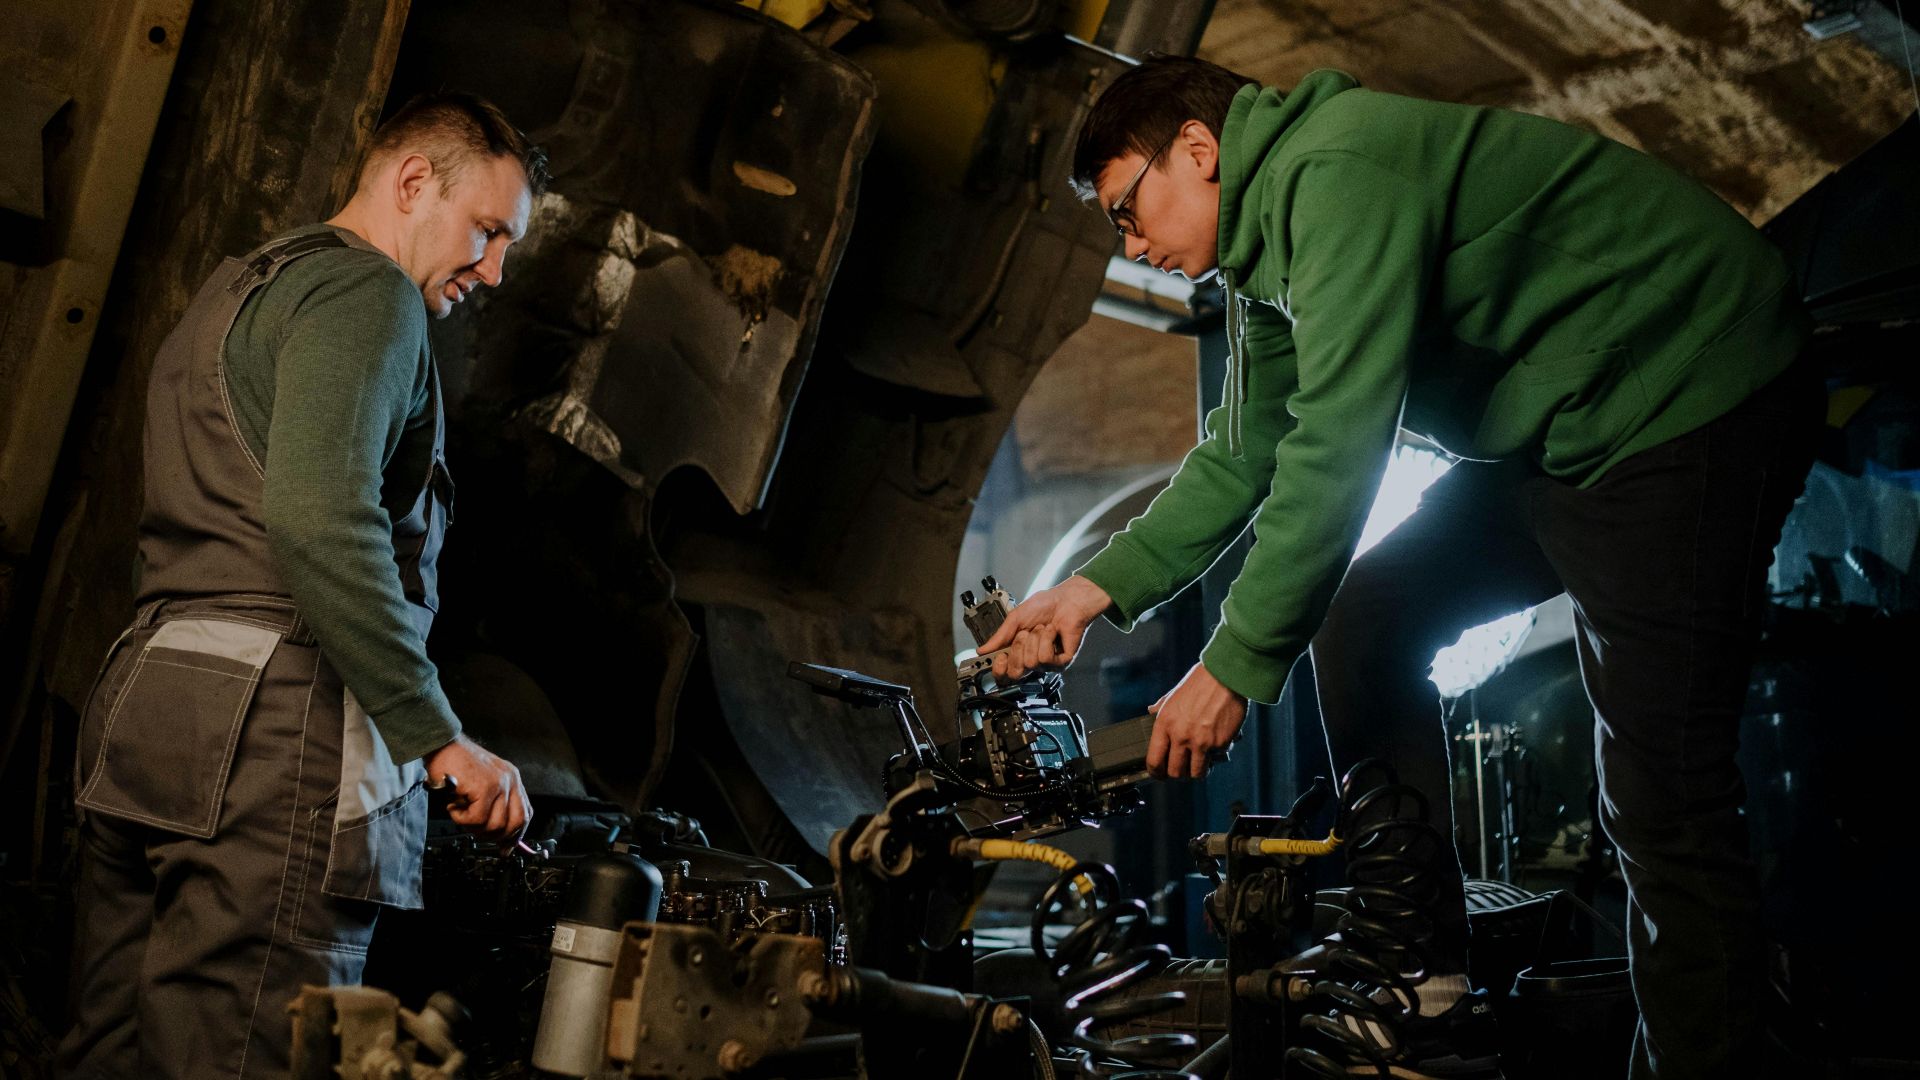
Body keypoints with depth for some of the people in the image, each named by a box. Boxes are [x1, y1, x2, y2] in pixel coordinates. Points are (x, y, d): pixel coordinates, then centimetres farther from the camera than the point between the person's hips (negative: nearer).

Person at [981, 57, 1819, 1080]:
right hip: (1563, 439, 10)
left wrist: (1237, 664, -22)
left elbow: (1340, 443, -27)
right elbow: (1246, 452, 16)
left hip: (1692, 403, -10)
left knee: (1659, 795, -14)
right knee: (1361, 624, 6)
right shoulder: (1266, 237, 12)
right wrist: (1096, 586, 9)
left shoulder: (1337, 171, -21)